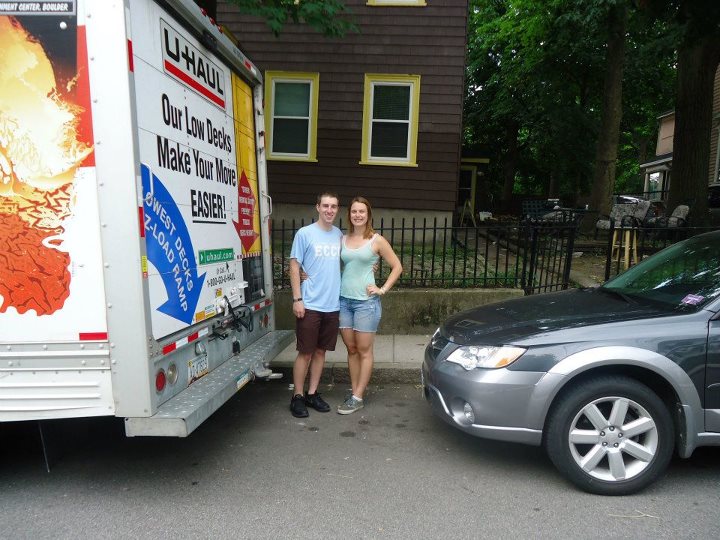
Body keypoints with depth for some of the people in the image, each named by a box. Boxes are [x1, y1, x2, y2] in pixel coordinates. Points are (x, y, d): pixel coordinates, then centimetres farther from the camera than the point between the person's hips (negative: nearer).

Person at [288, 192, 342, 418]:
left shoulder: (339, 235, 10)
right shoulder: (305, 233, -5)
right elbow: (294, 266, -6)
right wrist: (297, 299, -12)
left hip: (332, 305, 5)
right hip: (310, 305, -4)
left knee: (320, 351, 12)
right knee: (306, 352, 2)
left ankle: (312, 393, 26)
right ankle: (297, 397, 17)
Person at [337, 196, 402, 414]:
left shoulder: (377, 240, -2)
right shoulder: (343, 239, 9)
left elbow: (397, 267, 2)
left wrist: (383, 289, -5)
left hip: (366, 301, -4)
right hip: (344, 300, 4)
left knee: (364, 351, 3)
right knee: (351, 349, 10)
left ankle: (357, 398, 11)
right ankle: (355, 392, 22)